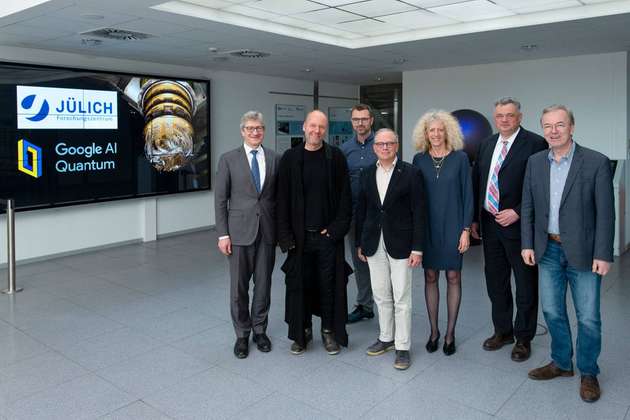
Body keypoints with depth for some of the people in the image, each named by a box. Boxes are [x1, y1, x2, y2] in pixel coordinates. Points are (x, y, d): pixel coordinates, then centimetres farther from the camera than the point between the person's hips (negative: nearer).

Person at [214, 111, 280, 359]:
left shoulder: (275, 159, 5)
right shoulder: (229, 159, 0)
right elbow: (220, 199, -1)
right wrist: (222, 234, -6)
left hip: (267, 231, 2)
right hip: (240, 231, -2)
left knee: (263, 284, 10)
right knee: (239, 286, 6)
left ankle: (259, 330, 27)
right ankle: (242, 335, 22)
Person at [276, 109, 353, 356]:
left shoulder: (336, 157, 0)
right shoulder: (290, 158, 1)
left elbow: (345, 197, 0)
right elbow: (283, 199, 1)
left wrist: (336, 229, -7)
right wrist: (286, 236, -5)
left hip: (329, 234, 0)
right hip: (300, 236, 1)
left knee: (330, 284, 7)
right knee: (300, 284, 7)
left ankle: (329, 331, 23)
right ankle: (303, 331, 24)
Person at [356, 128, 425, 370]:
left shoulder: (411, 173, -5)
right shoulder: (367, 174, 8)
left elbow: (418, 212, -7)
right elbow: (361, 210, 11)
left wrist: (417, 248, -10)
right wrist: (360, 243, 10)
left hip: (400, 243, -4)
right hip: (374, 244, 4)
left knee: (401, 298, 2)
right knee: (381, 296, 14)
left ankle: (403, 347, 15)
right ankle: (386, 338, 30)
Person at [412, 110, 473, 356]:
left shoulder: (460, 158, -3)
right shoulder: (419, 159, 3)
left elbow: (467, 195, -2)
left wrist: (466, 229, -7)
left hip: (452, 226, -2)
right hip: (427, 227, 2)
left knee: (453, 277, 6)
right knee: (430, 277, 8)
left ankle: (450, 333, 19)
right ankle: (434, 331, 21)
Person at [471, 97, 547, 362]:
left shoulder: (535, 144, -9)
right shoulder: (487, 144, 10)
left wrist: (517, 212, -18)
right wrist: (475, 218, 8)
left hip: (519, 225, -6)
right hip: (490, 224, 6)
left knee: (526, 285, 8)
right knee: (495, 282, 16)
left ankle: (524, 338, 23)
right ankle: (502, 331, 33)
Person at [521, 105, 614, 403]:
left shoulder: (596, 163, -10)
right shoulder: (535, 162, 3)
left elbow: (605, 213, -10)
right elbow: (528, 207, 6)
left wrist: (603, 255, -12)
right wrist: (528, 245, 2)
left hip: (582, 252, -4)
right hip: (548, 250, 4)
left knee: (588, 317, 6)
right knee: (552, 311, 14)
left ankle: (588, 373, 26)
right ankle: (561, 363, 33)